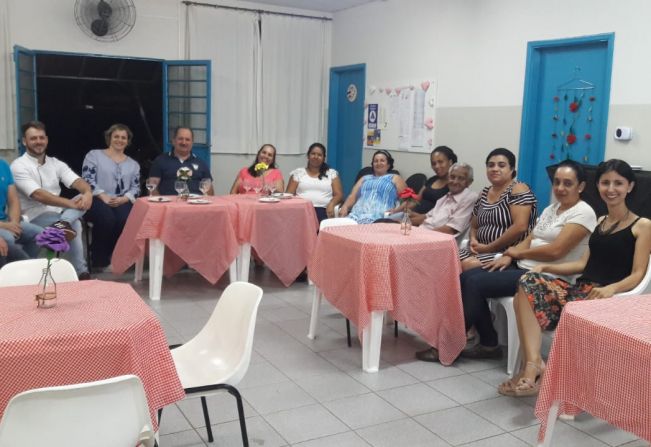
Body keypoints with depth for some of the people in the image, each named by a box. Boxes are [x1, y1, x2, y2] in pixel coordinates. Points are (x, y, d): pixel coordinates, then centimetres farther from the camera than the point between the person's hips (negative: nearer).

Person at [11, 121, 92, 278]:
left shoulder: (56, 163, 11)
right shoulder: (19, 166, -9)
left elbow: (77, 182, -5)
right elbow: (39, 195, -23)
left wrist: (88, 193, -32)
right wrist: (71, 203, -32)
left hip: (57, 214, 6)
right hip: (35, 218, -6)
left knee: (84, 197, -19)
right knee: (74, 224, -31)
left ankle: (63, 223, -43)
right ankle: (81, 273, -27)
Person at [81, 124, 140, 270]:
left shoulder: (133, 164, 20)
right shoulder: (94, 155, 11)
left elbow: (135, 188, 10)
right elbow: (88, 180, -1)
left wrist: (123, 199, -11)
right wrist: (104, 197, -15)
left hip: (122, 202, 2)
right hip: (97, 200, -2)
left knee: (125, 219, -33)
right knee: (107, 218, -36)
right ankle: (99, 261, -19)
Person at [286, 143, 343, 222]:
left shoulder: (332, 173, 17)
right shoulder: (298, 172, 17)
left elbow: (339, 194, 10)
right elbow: (289, 194, 11)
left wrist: (331, 204, -13)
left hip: (323, 210, 0)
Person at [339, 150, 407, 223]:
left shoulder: (395, 178, 20)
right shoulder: (365, 178, 30)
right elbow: (353, 196, 19)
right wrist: (345, 207, -3)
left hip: (379, 216, -3)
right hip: (357, 214, 3)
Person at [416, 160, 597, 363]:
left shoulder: (583, 213, -9)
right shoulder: (551, 209, 18)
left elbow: (555, 251, -20)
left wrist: (518, 252, -6)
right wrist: (509, 256, -5)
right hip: (523, 267, 9)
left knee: (475, 283, -19)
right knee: (466, 277, -8)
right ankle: (489, 344, -2)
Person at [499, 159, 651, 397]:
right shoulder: (599, 222, 25)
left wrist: (611, 288, -26)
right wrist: (547, 267, 5)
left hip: (608, 298, -6)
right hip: (581, 288, 6)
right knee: (529, 283, -24)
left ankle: (533, 366, -21)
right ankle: (533, 364, -36)